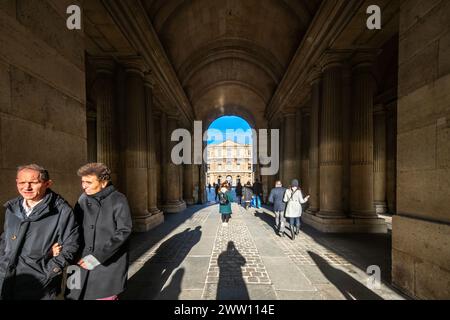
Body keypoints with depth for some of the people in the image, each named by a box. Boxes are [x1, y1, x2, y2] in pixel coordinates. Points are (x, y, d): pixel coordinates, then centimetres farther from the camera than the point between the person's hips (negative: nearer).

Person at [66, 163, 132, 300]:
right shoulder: (83, 199, 1)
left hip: (110, 262, -4)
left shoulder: (118, 200, -14)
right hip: (84, 260, 4)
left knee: (105, 296, 9)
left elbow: (124, 231, -17)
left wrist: (98, 256, -21)